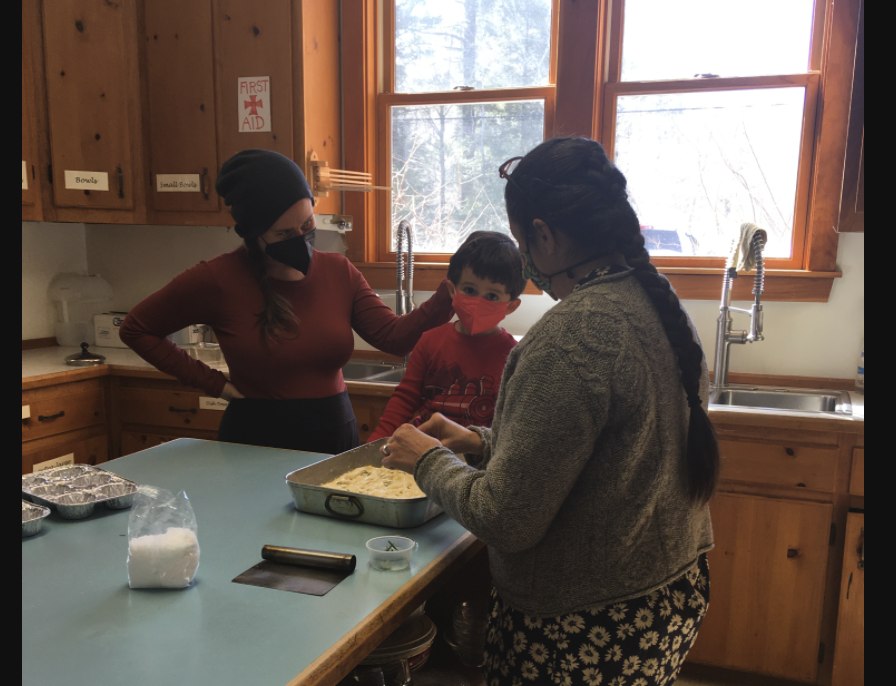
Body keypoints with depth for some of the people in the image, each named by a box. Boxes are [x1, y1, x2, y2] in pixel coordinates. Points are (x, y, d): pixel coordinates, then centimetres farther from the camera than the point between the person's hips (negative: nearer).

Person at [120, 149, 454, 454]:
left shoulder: (338, 272, -1)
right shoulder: (218, 279, -11)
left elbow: (394, 336, -9)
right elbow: (135, 329, -1)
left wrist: (446, 298, -25)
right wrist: (212, 382, -8)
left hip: (335, 438, 4)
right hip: (255, 443, -3)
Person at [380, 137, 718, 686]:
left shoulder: (571, 337, -28)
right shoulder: (663, 307, 0)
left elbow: (505, 520, -24)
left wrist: (429, 460, -7)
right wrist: (483, 445, 8)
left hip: (587, 634, -8)